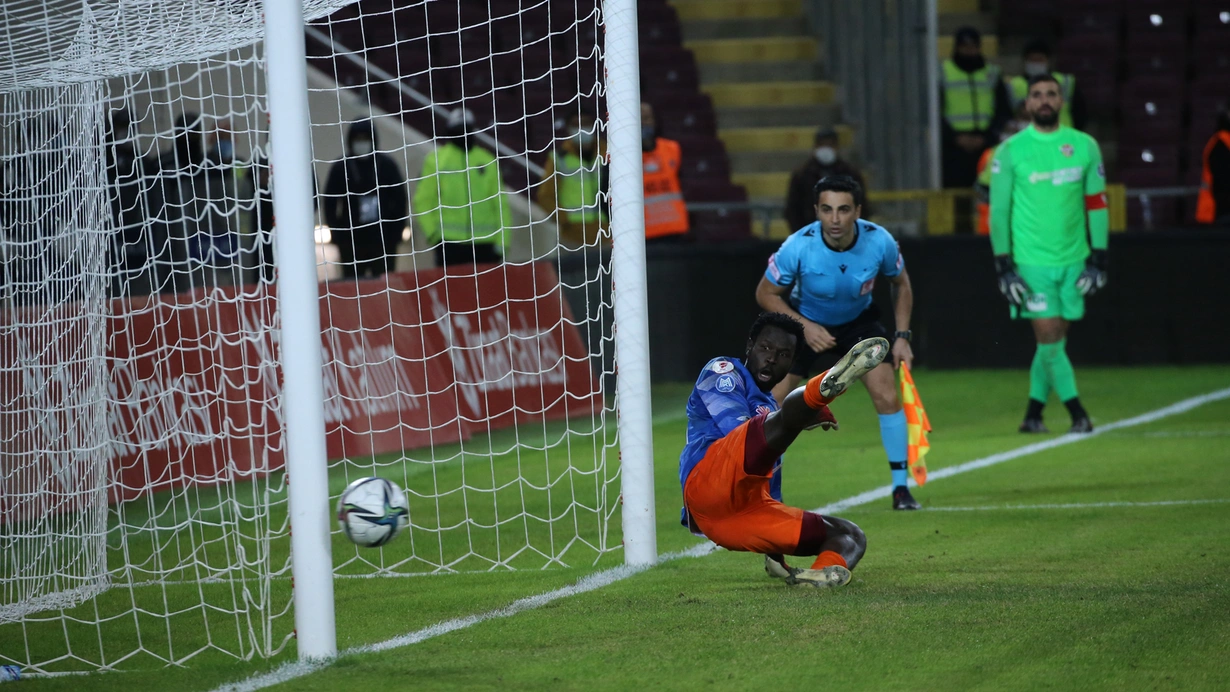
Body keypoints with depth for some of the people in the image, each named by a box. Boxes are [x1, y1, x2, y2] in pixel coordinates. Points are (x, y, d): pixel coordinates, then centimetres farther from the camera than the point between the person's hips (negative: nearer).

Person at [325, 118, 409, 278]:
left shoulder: (387, 165, 3)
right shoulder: (341, 168, 1)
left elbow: (400, 199, 4)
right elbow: (330, 204, 2)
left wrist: (396, 232, -3)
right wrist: (338, 235, -5)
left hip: (384, 240, 0)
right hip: (351, 242, 0)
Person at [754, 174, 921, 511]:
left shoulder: (879, 242, -24)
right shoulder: (798, 247, -30)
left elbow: (901, 284, -2)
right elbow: (766, 294, -14)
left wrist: (902, 336, -9)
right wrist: (805, 326, -26)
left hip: (859, 322, 1)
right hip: (805, 323, -1)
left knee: (887, 396, -15)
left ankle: (901, 488, -3)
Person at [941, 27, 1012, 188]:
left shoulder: (991, 74, 13)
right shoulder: (943, 73, 5)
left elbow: (1004, 111, 10)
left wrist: (985, 137, -6)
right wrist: (956, 138, -11)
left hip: (986, 145, 2)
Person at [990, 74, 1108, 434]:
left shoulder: (1085, 146, 5)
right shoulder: (1009, 152, -3)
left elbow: (1097, 204, 10)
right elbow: (998, 210, -1)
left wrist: (1098, 259, 4)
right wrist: (1004, 266, -6)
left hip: (1073, 260, 3)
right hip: (1031, 262, -3)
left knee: (1055, 342, 5)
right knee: (1049, 339, -8)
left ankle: (1034, 412, 17)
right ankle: (1077, 413, -3)